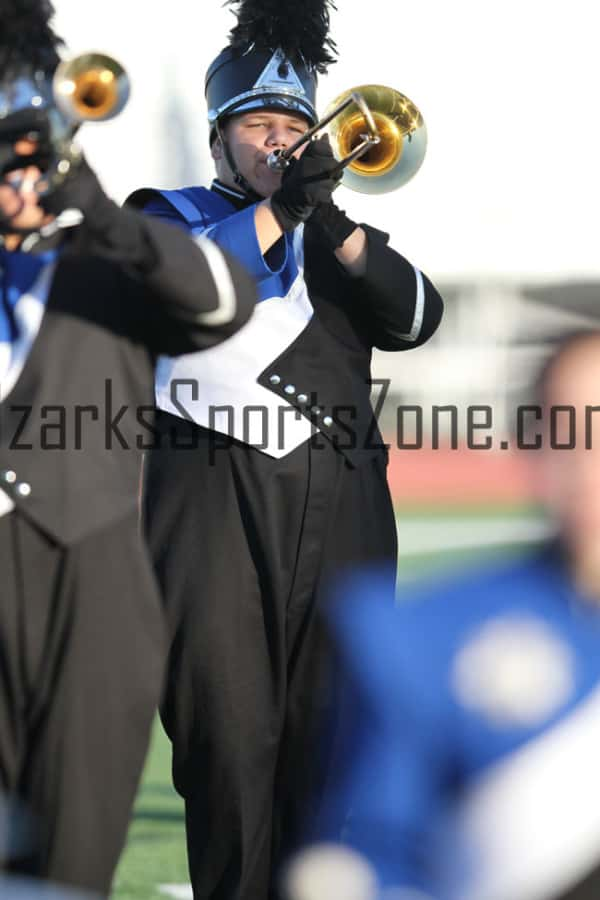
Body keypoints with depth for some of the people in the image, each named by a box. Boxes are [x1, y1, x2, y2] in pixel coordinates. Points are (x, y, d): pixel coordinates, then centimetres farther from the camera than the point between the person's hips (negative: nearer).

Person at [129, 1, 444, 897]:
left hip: (341, 510, 3)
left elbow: (416, 316, 6)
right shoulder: (173, 214, 15)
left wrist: (336, 230, -9)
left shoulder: (335, 235, 24)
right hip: (217, 500, -3)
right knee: (231, 733, -8)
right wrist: (274, 211, -16)